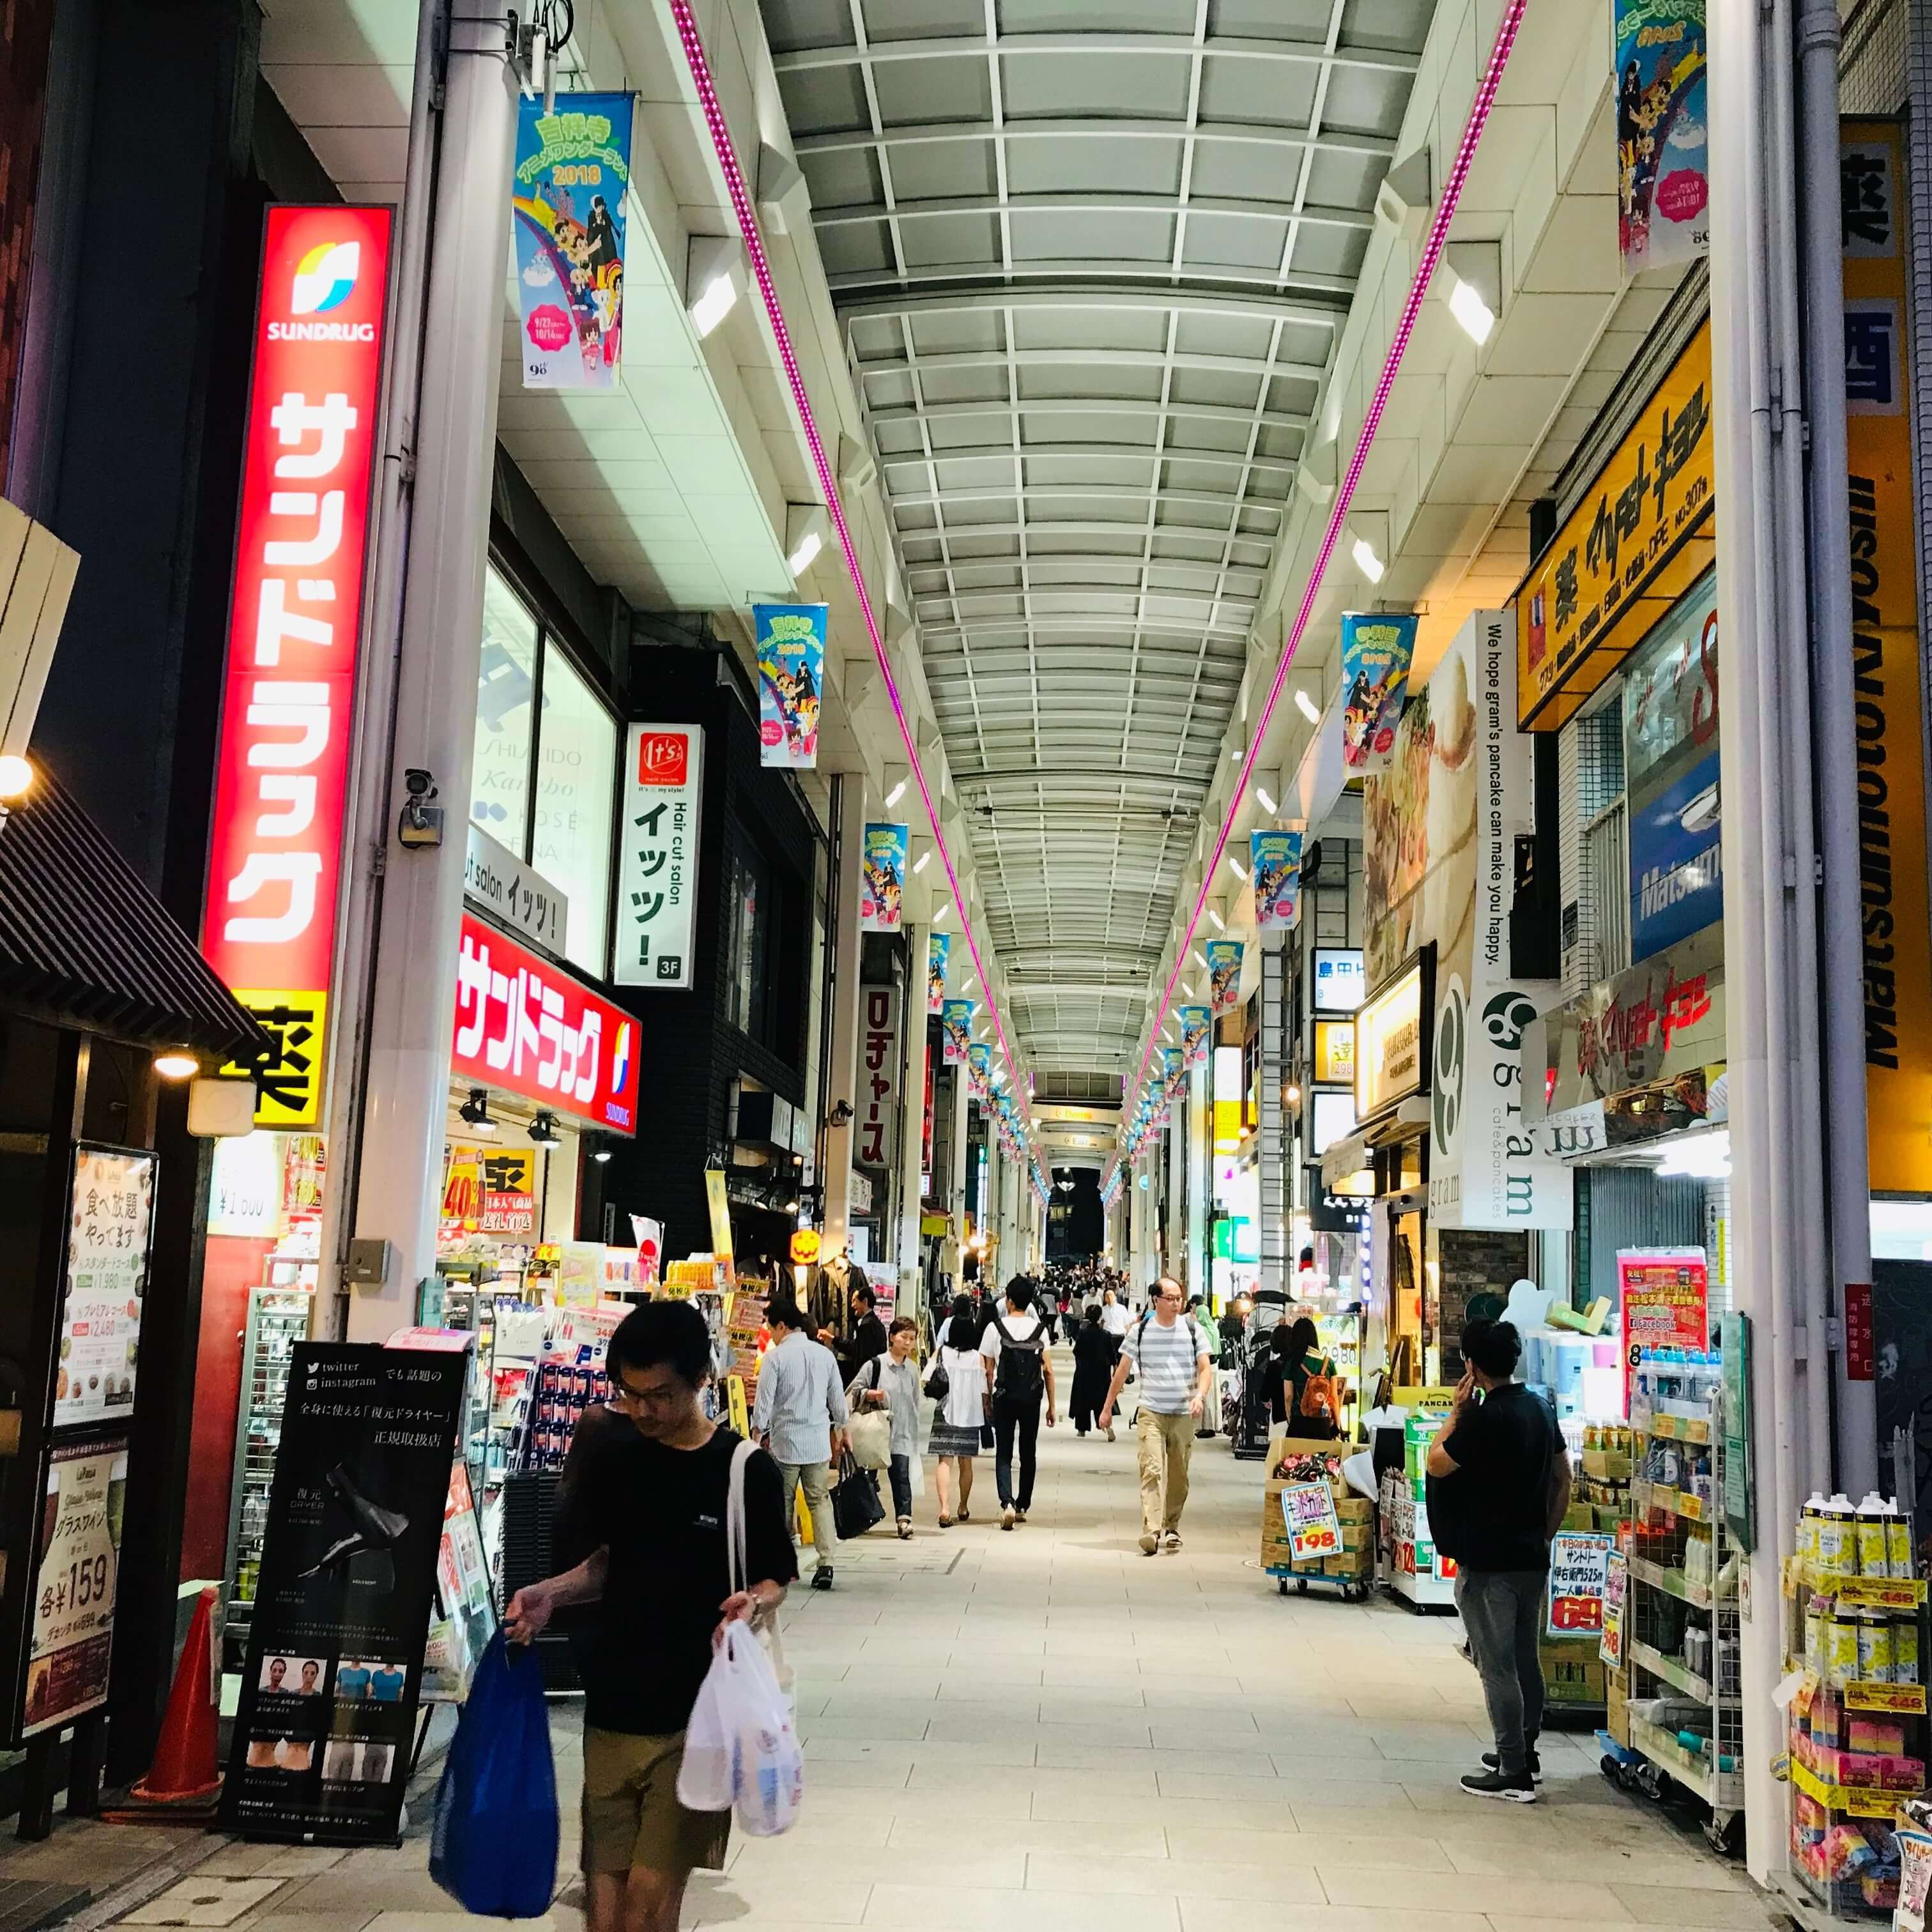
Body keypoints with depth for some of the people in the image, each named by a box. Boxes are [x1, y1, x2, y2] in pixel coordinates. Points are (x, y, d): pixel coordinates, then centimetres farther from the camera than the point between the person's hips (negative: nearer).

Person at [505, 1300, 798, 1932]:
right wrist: (553, 1593, 1)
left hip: (698, 1714, -4)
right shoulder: (613, 1459, 4)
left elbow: (774, 1582, -1)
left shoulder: (747, 1471, -8)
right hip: (612, 1706, 4)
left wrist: (753, 1605, -22)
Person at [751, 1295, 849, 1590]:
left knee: (782, 1503, 10)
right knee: (820, 1501, 6)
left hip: (785, 1441, -4)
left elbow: (764, 1402, -11)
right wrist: (840, 1430, 23)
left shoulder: (775, 1357, -10)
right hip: (818, 1441, 4)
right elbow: (838, 1399, 10)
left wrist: (758, 1433, 2)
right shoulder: (824, 1354, 4)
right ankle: (826, 1563, -3)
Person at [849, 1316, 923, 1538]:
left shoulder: (913, 1369, 7)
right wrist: (869, 1393, -21)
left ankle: (904, 1519, -12)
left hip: (901, 1434, 2)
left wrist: (914, 1435, 14)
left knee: (902, 1475, -10)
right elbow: (852, 1390, -1)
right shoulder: (875, 1365, -6)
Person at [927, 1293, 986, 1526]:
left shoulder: (941, 1352, -4)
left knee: (945, 1461, -3)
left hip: (946, 1411, -1)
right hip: (970, 1413, 1)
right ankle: (963, 1508, 29)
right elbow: (983, 1389, -2)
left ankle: (945, 1508, -20)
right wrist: (986, 1410, 13)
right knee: (965, 1463, 15)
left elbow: (927, 1380, -11)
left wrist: (938, 1391, 8)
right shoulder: (977, 1358, -3)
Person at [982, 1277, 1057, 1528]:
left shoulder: (995, 1327, -5)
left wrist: (988, 1400, 8)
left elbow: (989, 1371, -3)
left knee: (1004, 1453, 2)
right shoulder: (1039, 1329, -1)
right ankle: (1022, 1507, 22)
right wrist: (1051, 1406, 7)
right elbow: (1048, 1371, -1)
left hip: (1003, 1398, -2)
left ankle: (1007, 1503, -18)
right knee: (1028, 1453, 15)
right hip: (1031, 1399, 2)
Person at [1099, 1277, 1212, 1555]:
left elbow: (1205, 1369, 4)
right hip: (1151, 1413, -1)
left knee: (1178, 1476, 7)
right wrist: (1107, 1407, 12)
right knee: (1152, 1470, -15)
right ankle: (1150, 1532, -22)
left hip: (1184, 1415, 1)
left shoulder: (1192, 1329, 4)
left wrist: (1200, 1396, -16)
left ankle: (1172, 1529, 23)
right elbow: (1122, 1370, 10)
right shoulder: (1141, 1331, 3)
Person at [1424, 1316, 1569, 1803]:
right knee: (1526, 1658, 18)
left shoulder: (1483, 1417, -20)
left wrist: (1457, 1410, -6)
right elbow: (1563, 1480, 12)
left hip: (1487, 1562, -8)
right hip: (1532, 1557, 8)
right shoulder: (1541, 1409, 6)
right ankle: (1524, 1750, 30)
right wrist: (1545, 1534, 17)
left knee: (1497, 1667, -1)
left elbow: (1437, 1465, -10)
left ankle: (1513, 1773, 2)